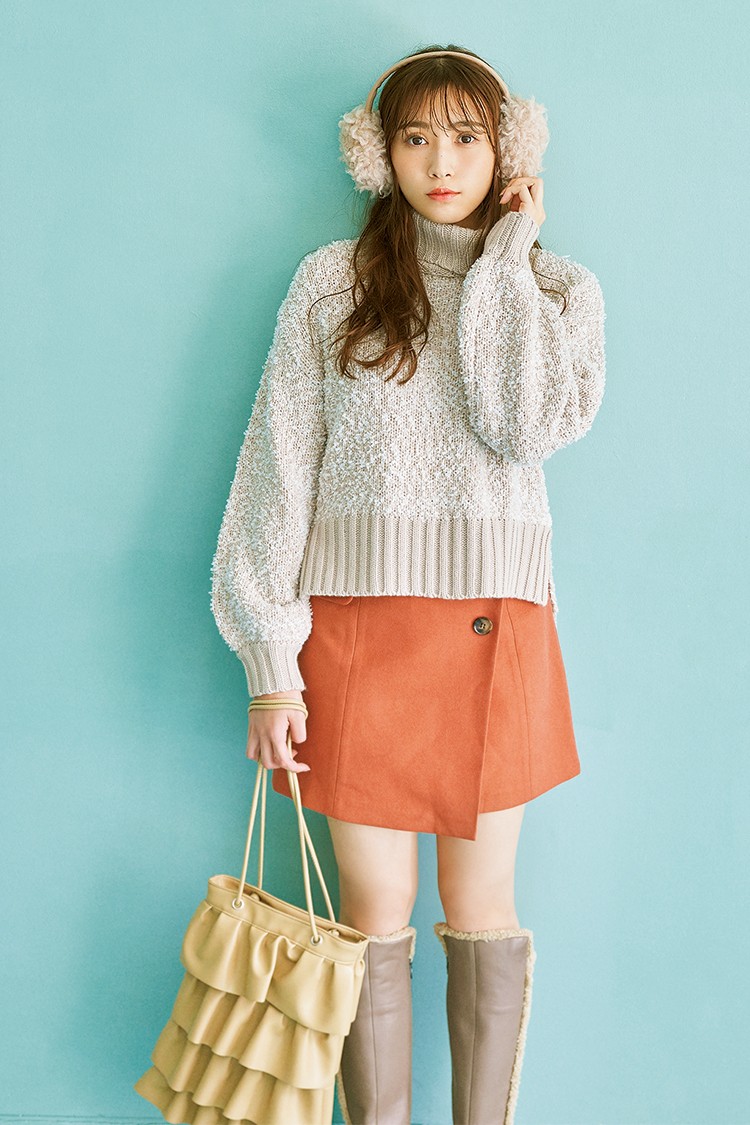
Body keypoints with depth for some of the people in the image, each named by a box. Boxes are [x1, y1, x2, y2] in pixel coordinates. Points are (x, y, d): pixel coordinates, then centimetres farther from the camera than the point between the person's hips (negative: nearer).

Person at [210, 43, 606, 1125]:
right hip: (359, 629, -1)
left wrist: (504, 255, -4)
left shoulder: (560, 288, 8)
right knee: (375, 908, 5)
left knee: (481, 902, 9)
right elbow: (280, 466, -1)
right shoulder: (332, 282, 5)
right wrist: (272, 663, -7)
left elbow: (526, 425, -13)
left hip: (495, 631, 1)